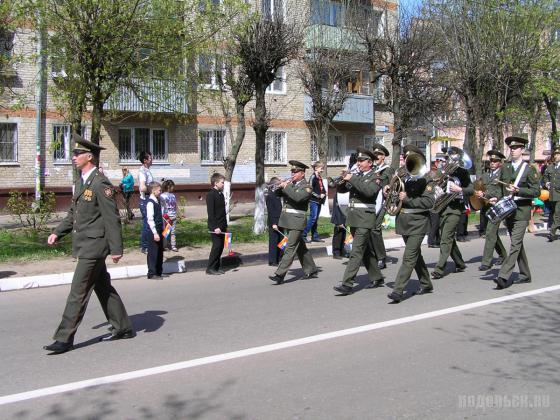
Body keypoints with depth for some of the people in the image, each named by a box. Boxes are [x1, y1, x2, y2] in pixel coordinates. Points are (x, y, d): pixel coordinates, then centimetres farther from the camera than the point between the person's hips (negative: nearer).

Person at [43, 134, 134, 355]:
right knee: (103, 288, 15)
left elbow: (112, 218, -18)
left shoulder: (100, 184, -16)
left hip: (93, 245, -10)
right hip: (85, 245, 10)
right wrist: (57, 232, 10)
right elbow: (73, 213, 21)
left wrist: (116, 248, -18)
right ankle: (123, 328, 26)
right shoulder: (80, 182, 13)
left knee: (78, 292, -5)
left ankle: (65, 338, 2)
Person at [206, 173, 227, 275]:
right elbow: (211, 213, -17)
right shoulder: (211, 195, -12)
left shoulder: (221, 194, 15)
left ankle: (217, 267, 17)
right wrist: (215, 227, -22)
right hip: (215, 227, -8)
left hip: (222, 226, 8)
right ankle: (210, 268, 0)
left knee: (220, 246, 9)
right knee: (217, 246, -7)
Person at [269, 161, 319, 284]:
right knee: (300, 247, 15)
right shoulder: (289, 183, 13)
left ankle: (279, 275, -12)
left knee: (290, 248, -9)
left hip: (296, 221, -8)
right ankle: (311, 270, 26)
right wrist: (281, 186, -6)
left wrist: (286, 187, -19)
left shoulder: (306, 187, -7)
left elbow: (297, 197, -25)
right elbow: (277, 193, 13)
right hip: (287, 220, 8)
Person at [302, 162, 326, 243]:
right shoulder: (313, 177, -10)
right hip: (313, 200, -8)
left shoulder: (320, 178, 14)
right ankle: (303, 235, -8)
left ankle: (315, 236, 15)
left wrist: (324, 193, 6)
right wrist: (319, 196, -15)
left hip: (319, 201, 8)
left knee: (315, 219, 11)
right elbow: (310, 190, -16)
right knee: (313, 218, -12)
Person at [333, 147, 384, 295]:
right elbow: (342, 189, 14)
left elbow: (369, 191, -23)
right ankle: (377, 278, 28)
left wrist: (352, 179, -20)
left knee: (356, 252, -11)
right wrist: (343, 179, -5)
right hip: (353, 218, 8)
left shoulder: (375, 177, -5)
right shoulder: (356, 176, 16)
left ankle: (347, 284, -13)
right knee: (366, 251, 16)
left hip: (365, 218, -8)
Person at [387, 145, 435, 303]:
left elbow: (429, 201, -15)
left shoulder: (424, 177, -9)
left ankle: (398, 291, -12)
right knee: (415, 255, 18)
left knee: (409, 257, -10)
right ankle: (426, 284, 33)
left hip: (417, 222, -7)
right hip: (404, 221, 7)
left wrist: (408, 199, -20)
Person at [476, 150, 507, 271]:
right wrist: (477, 193, -5)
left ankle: (486, 262, -10)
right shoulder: (485, 175, 17)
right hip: (485, 207, 7)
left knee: (490, 233, -12)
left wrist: (484, 194, -21)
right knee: (491, 234, 17)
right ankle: (503, 255, 36)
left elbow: (500, 192, -15)